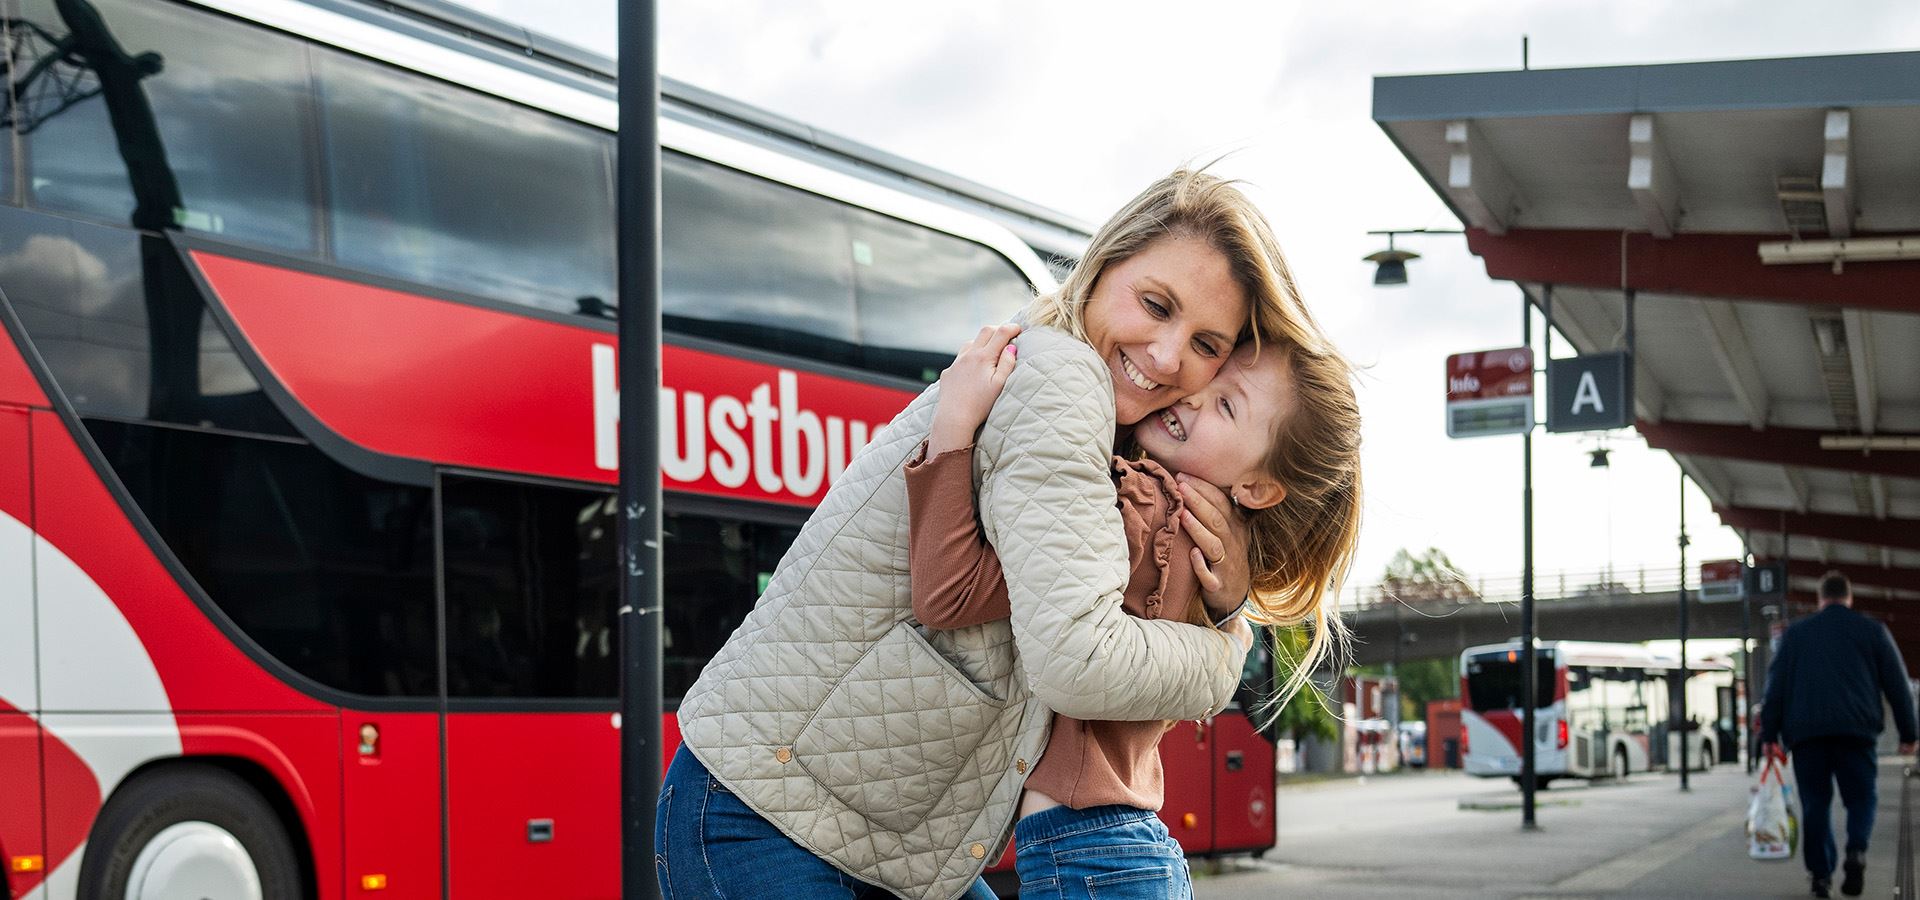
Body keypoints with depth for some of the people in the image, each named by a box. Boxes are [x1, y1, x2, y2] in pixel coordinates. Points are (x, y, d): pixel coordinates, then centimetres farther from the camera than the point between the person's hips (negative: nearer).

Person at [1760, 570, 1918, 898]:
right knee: (1861, 797, 6)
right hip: (1856, 730, -1)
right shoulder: (1873, 631, 10)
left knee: (1815, 802, 7)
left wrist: (1769, 733, 10)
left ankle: (1820, 873, 0)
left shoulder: (1796, 633, 13)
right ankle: (1856, 852, -21)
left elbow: (1776, 684, 9)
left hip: (1806, 732, 1)